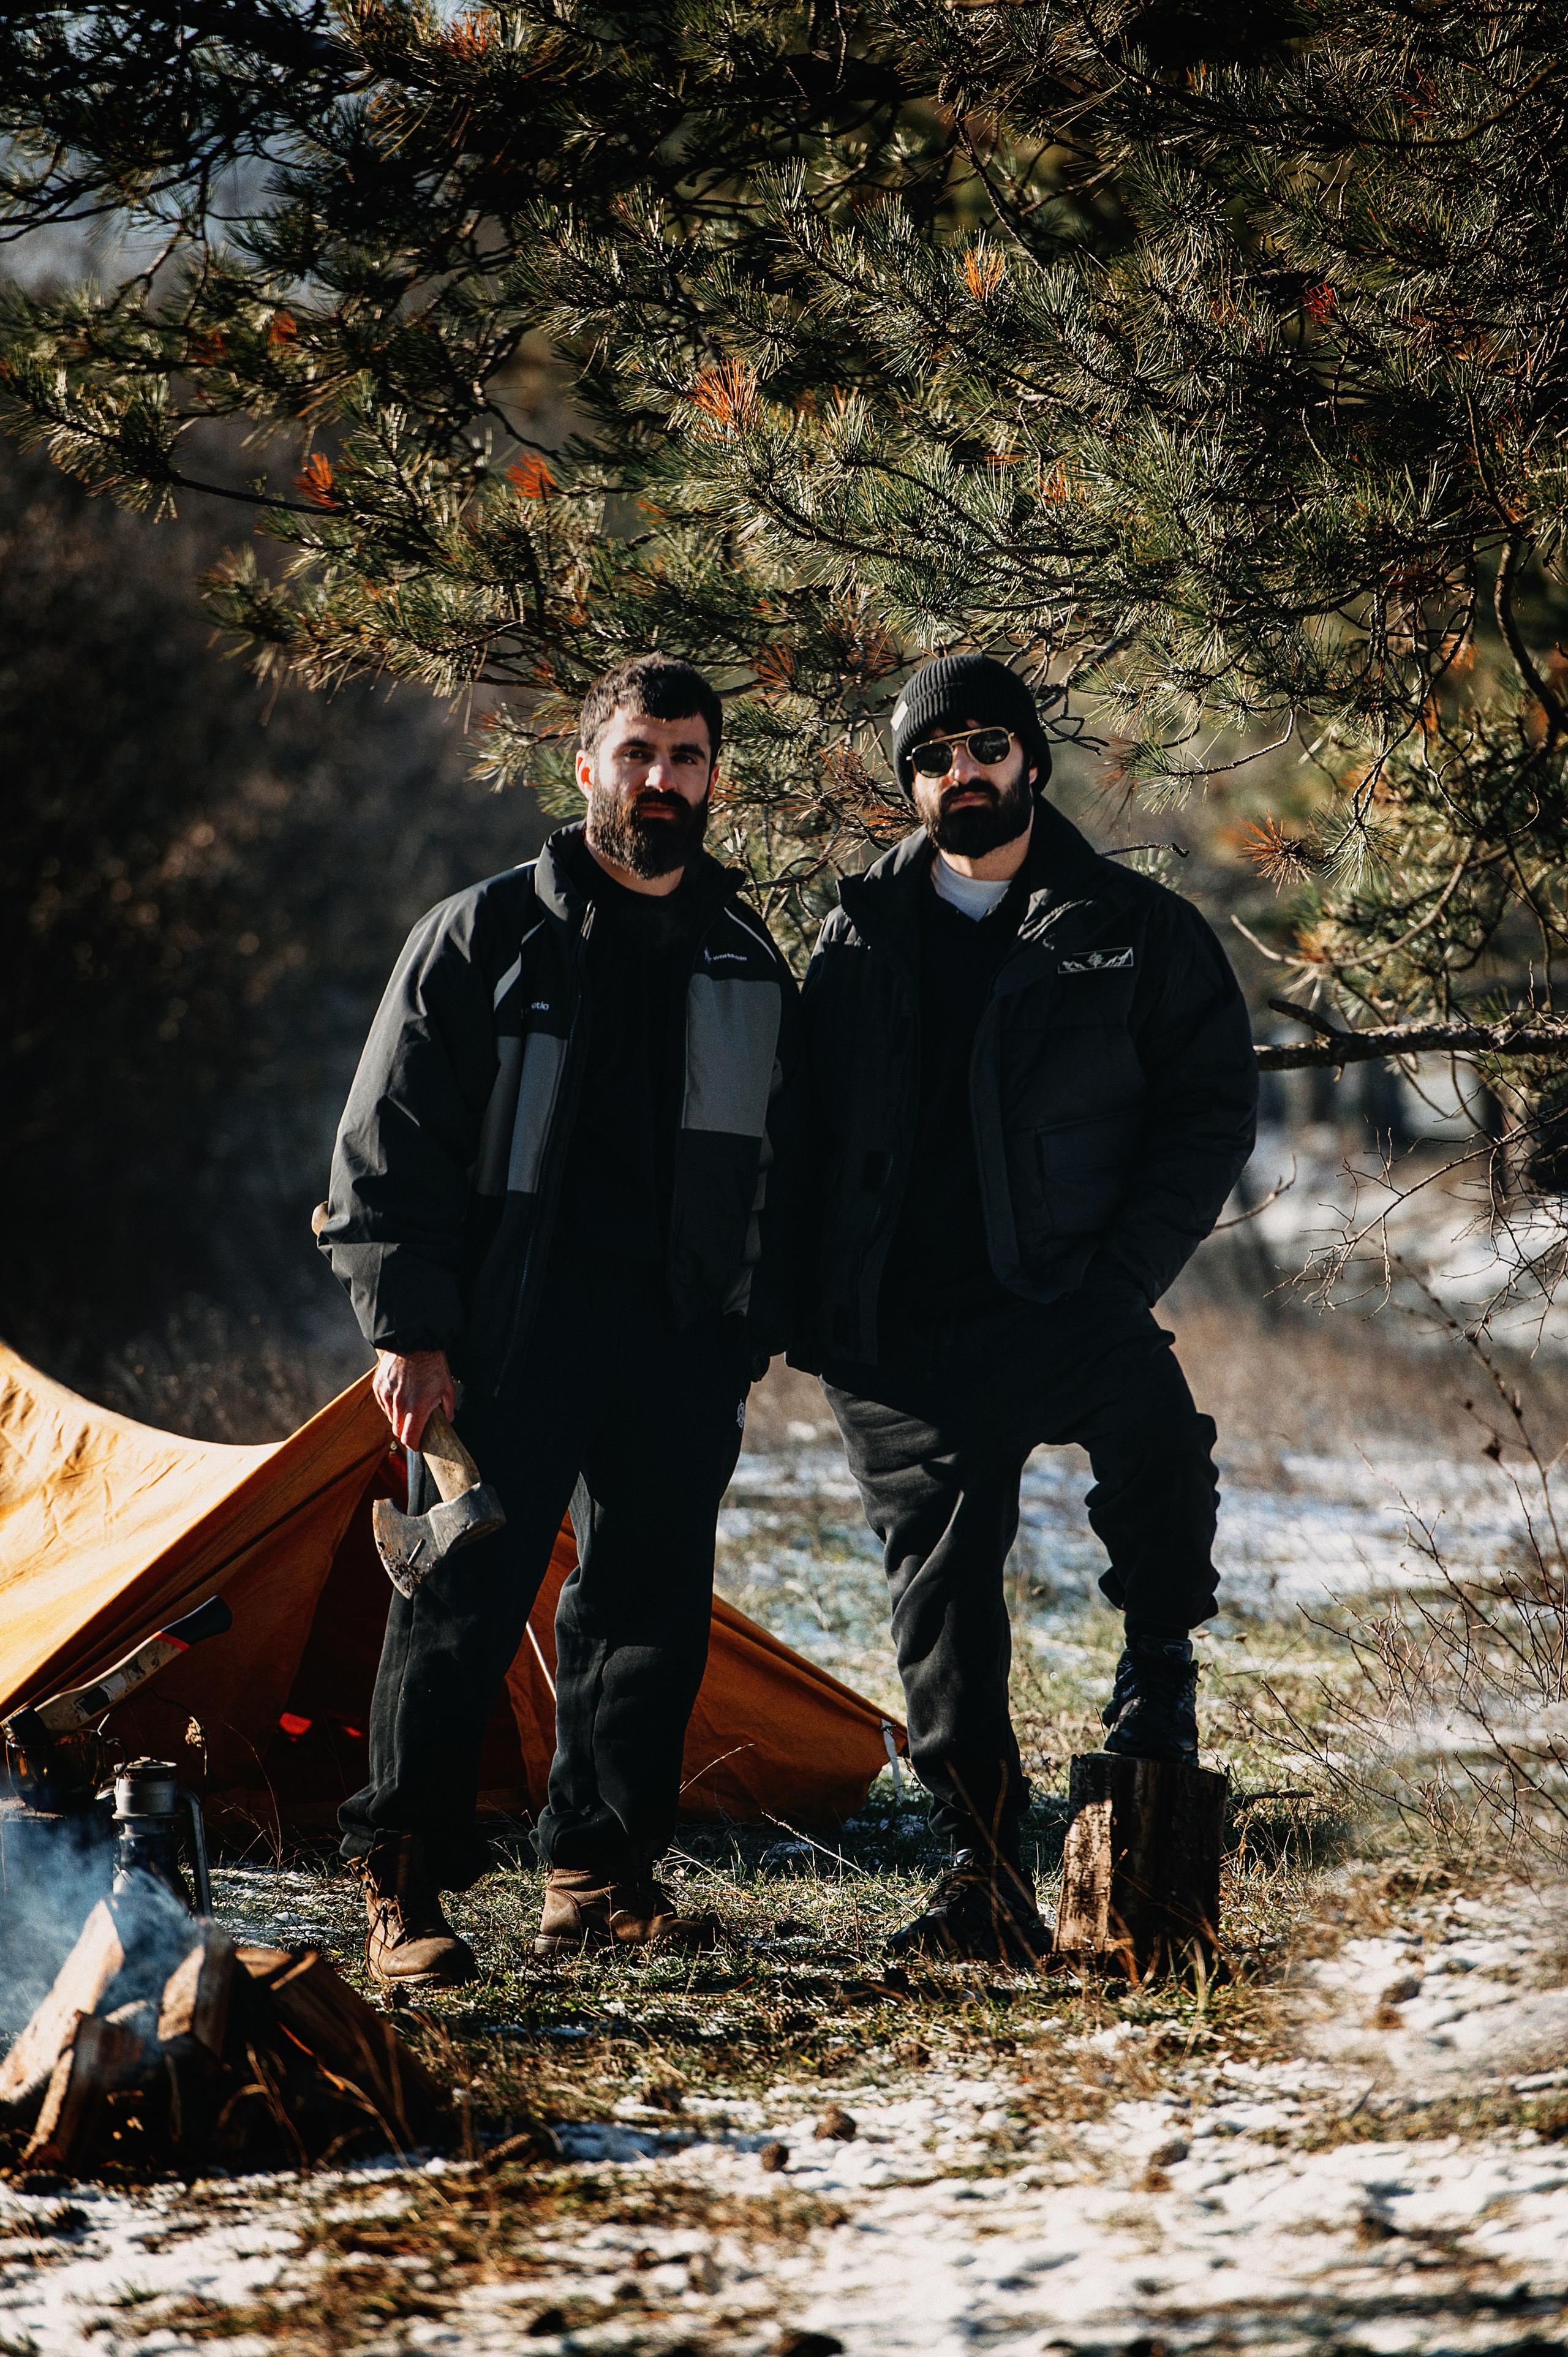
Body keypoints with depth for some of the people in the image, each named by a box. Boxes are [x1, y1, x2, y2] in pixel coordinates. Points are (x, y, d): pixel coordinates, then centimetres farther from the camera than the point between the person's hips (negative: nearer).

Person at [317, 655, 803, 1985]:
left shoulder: (749, 964, 14)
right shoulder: (485, 938, 2)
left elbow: (778, 1167, 20)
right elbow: (392, 1147, 0)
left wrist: (752, 1340, 13)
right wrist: (408, 1327, -8)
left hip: (683, 1339, 4)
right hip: (516, 1328, -4)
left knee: (653, 1606, 5)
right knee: (465, 1598, -7)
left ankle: (601, 1873, 16)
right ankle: (404, 1888, -3)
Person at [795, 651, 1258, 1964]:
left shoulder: (1135, 934, 5)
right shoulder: (860, 938, 13)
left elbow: (1210, 1112, 3)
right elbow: (804, 1125, 20)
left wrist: (1121, 1278, -8)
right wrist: (814, 1296, 9)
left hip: (1057, 1308, -3)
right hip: (897, 1338, 3)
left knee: (1157, 1436, -33)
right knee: (940, 1594, 1)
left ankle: (1160, 1673, -10)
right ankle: (987, 1881, 9)